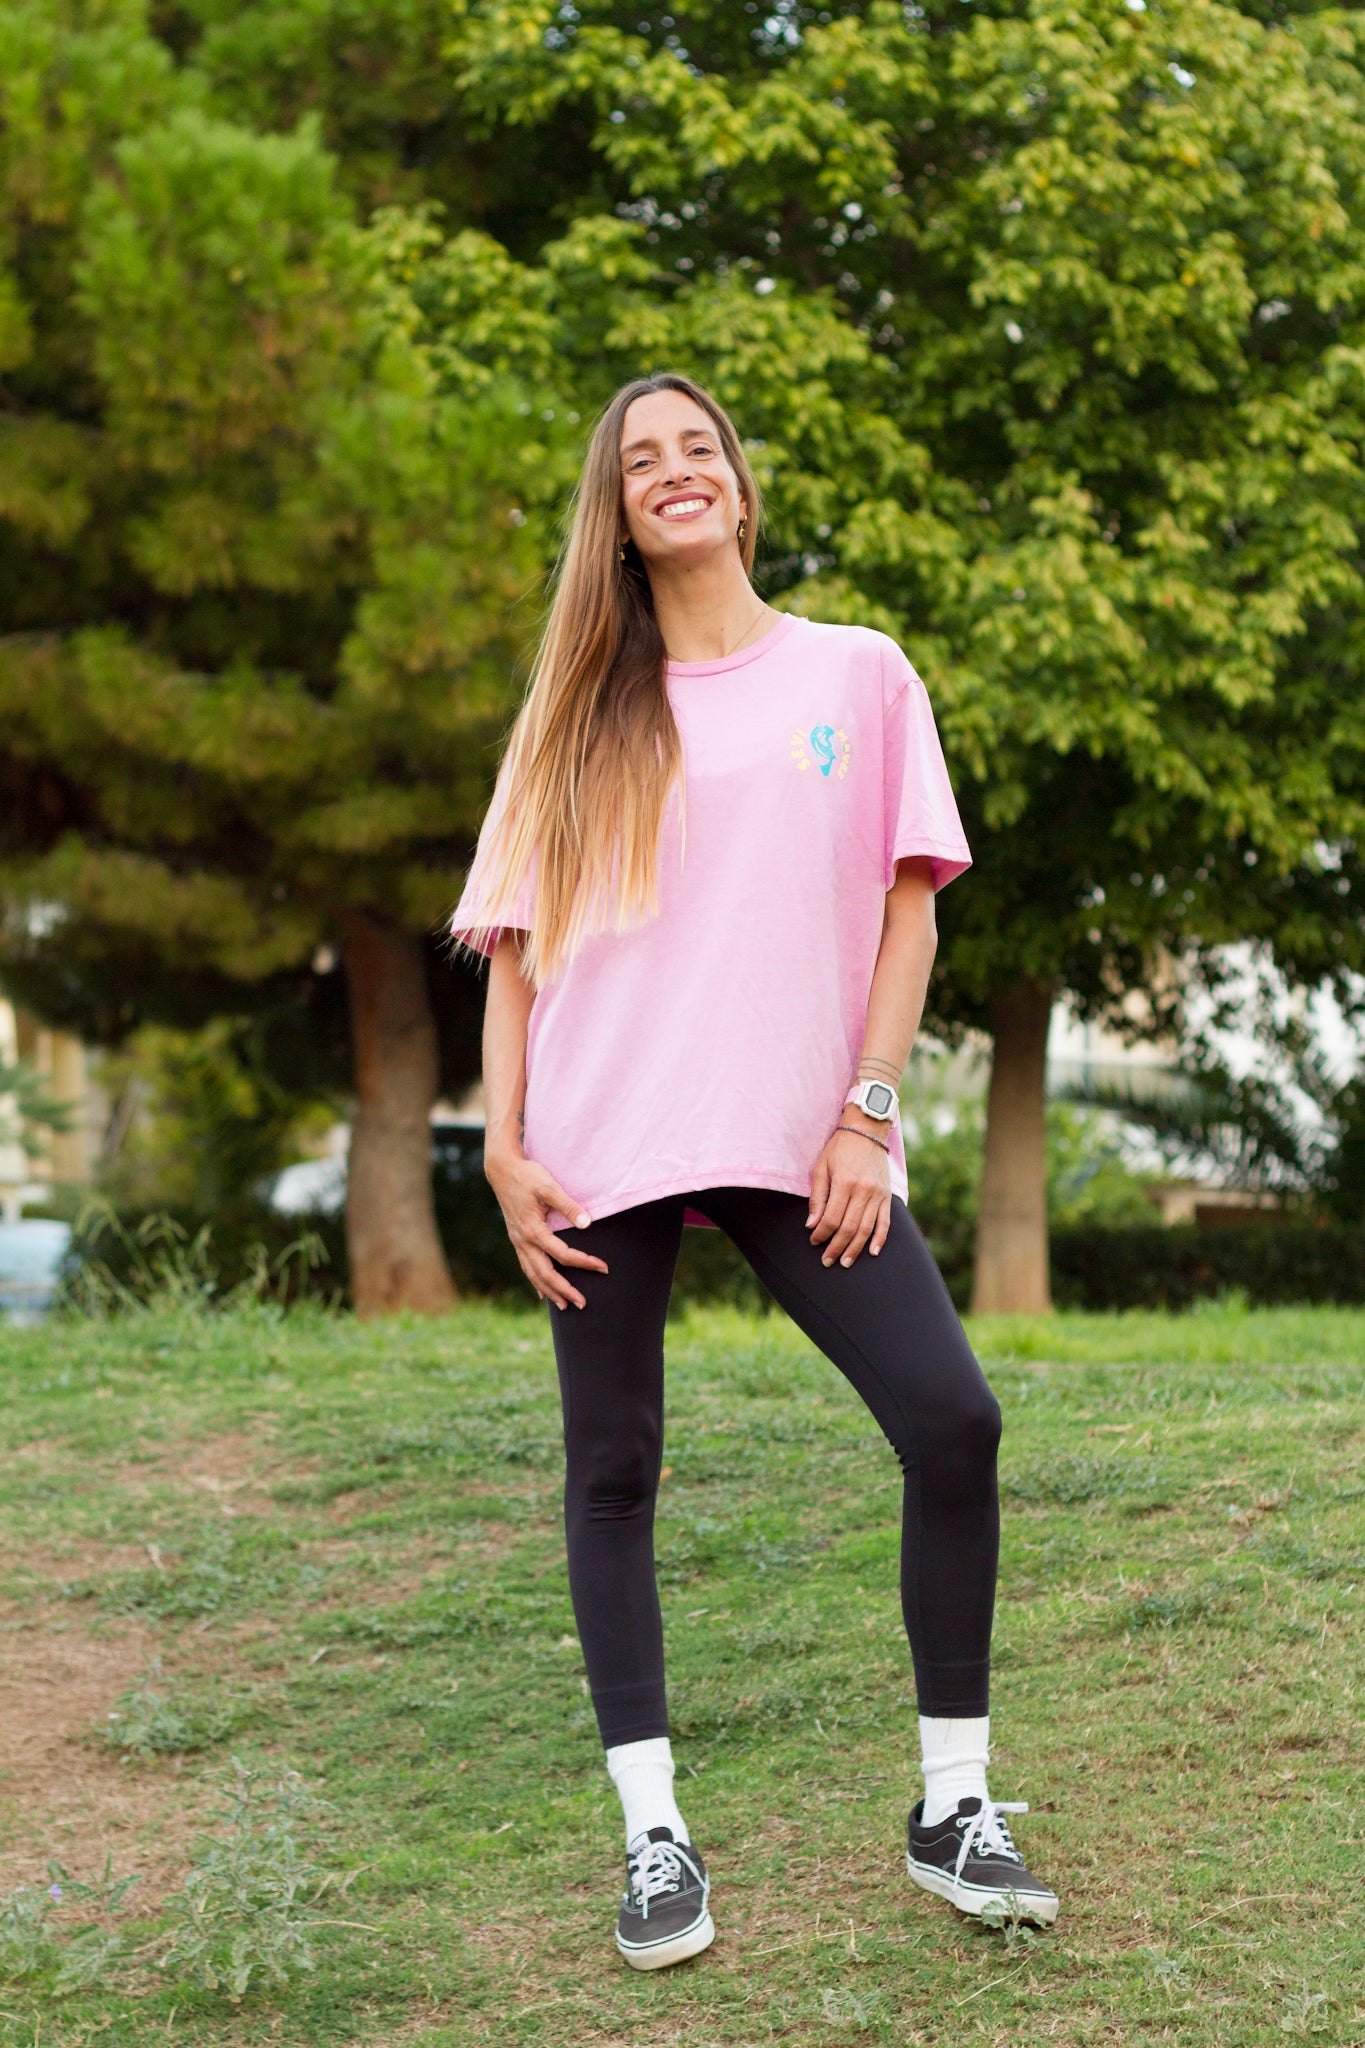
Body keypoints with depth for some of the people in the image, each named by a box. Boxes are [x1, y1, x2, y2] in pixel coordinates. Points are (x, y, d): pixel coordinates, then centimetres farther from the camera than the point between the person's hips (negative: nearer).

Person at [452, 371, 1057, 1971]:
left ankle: (952, 1804, 1)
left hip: (798, 1136, -1)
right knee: (612, 1468, 1)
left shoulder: (857, 675, 11)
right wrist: (505, 1141, -1)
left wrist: (869, 1114, -4)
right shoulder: (579, 712, 13)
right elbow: (516, 939, 10)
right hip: (605, 1142, 1)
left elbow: (905, 906, 6)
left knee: (951, 1422, -13)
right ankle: (654, 1834, 10)